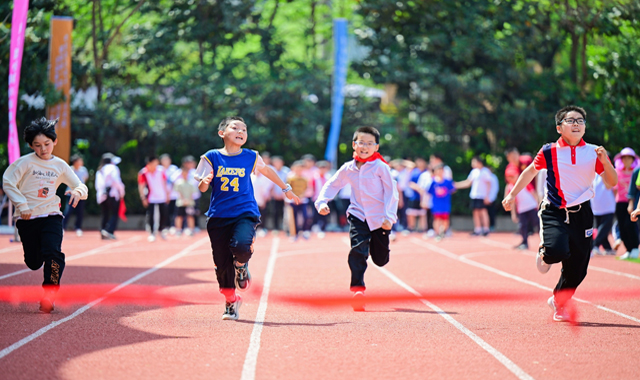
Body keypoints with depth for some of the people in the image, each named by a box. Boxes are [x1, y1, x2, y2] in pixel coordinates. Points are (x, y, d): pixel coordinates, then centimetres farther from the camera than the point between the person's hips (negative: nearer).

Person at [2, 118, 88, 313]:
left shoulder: (60, 165, 5)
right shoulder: (25, 162, -4)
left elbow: (81, 187, 9)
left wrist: (78, 191, -15)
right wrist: (22, 205, -14)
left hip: (51, 216, 1)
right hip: (27, 218, -1)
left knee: (53, 254, -21)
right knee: (33, 263, 7)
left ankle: (49, 296, -9)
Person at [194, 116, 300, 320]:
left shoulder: (251, 157, 2)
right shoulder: (212, 157, -1)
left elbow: (267, 170, 22)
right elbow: (202, 188, 0)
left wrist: (287, 190, 32)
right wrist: (204, 182, -25)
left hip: (244, 213, -1)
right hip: (218, 215, 1)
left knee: (241, 246, -29)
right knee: (221, 262, 3)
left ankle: (241, 265, 8)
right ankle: (230, 301, 24)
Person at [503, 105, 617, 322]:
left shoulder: (593, 153, 1)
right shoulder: (549, 152, -2)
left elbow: (611, 183, 0)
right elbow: (531, 171, 15)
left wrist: (605, 161, -17)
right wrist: (513, 194, 14)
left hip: (581, 214, 2)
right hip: (554, 212, -2)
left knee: (577, 269, 4)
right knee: (557, 250, -30)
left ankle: (559, 301, 34)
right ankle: (545, 254, 10)